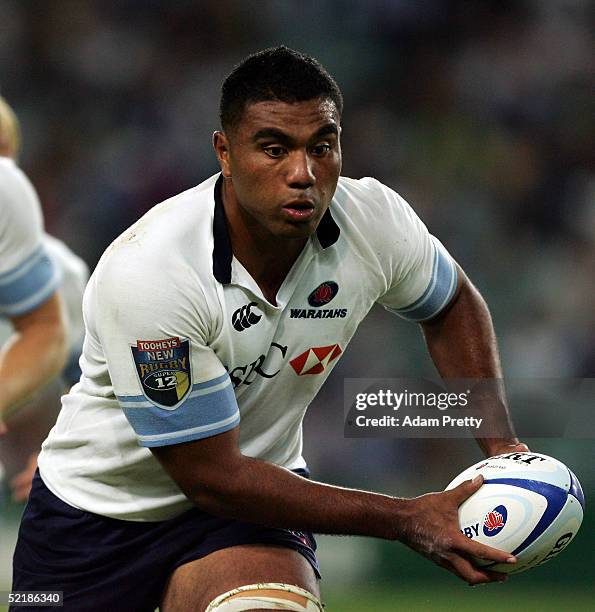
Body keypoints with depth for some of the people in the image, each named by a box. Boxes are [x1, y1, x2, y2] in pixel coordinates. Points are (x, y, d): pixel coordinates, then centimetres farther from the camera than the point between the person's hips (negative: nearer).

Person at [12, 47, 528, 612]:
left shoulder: (375, 218, -15)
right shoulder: (146, 273, -30)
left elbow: (453, 306, 10)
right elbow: (211, 477, -25)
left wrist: (501, 445, -4)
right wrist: (404, 520, -25)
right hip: (98, 508, 0)